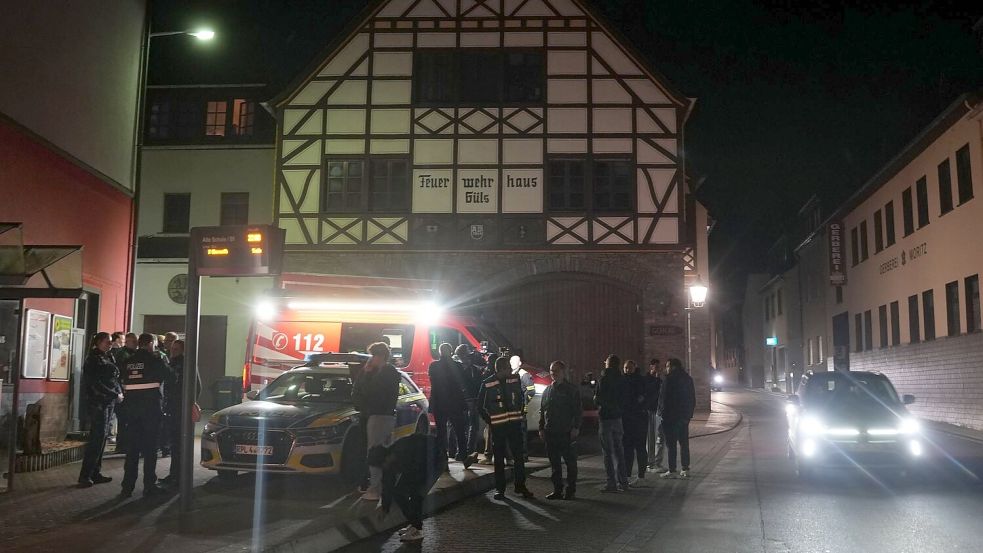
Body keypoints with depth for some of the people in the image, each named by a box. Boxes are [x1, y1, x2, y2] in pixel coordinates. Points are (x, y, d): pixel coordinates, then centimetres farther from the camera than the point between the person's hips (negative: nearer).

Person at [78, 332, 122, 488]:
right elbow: (96, 384, -17)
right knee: (97, 437, -9)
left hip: (108, 402, 8)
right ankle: (85, 476, -5)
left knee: (101, 438, 10)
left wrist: (119, 393, -1)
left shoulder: (107, 358, 15)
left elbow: (114, 378, 16)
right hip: (97, 402, -8)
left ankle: (95, 473, 16)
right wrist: (115, 395, -16)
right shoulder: (94, 359, -10)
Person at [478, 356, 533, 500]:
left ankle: (520, 486, 16)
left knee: (519, 456, 5)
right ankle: (499, 488, 13)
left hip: (514, 423, 3)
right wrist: (489, 420, -2)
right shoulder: (487, 384, -7)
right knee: (499, 458, 4)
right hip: (497, 426, -3)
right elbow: (480, 405, 2)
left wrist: (520, 414, 11)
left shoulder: (515, 380, 3)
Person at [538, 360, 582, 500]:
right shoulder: (547, 390, 15)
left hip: (567, 432, -5)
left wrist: (576, 427, -12)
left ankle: (571, 490, 7)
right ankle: (557, 490, 15)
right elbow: (542, 411, 18)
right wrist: (541, 428, 11)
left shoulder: (571, 389, -1)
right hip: (550, 432, 5)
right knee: (554, 463, 8)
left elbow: (578, 410, -5)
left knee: (570, 462, 1)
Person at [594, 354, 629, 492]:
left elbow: (599, 399, -14)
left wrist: (596, 398, 6)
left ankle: (612, 483, -3)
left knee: (608, 452, -3)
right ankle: (623, 481, 19)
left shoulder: (604, 379, -14)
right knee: (619, 450, 14)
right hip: (617, 417, 7)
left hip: (606, 417, -7)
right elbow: (623, 399, 11)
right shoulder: (621, 379, 6)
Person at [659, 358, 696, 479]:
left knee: (671, 444, -3)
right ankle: (685, 469, 14)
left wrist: (662, 411, -7)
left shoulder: (670, 379, -13)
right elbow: (693, 398, 15)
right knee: (684, 442, 12)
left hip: (671, 416, -7)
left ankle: (672, 471, -3)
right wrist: (689, 412, 18)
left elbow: (664, 398, -15)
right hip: (685, 416, 7)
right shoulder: (688, 379, 11)